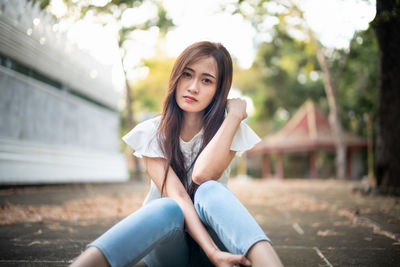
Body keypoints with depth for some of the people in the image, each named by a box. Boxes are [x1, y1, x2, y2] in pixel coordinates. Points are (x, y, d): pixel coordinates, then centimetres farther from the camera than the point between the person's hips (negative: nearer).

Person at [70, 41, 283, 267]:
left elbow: (203, 174, -23)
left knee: (209, 190, -31)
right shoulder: (152, 132, -4)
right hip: (167, 247, 0)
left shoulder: (230, 129, -1)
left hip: (211, 234, 1)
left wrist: (235, 115, -17)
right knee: (168, 208, -35)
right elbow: (176, 195, -19)